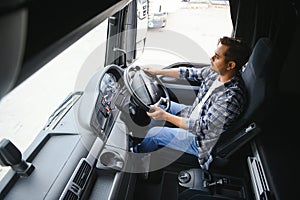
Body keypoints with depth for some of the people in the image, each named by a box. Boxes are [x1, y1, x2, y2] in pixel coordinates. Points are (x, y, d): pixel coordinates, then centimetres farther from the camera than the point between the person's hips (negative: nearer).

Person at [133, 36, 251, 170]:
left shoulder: (231, 97, -37)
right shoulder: (215, 72, -12)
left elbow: (202, 128, -32)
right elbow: (188, 72, 1)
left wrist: (165, 116, -32)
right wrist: (157, 72, 5)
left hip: (201, 139, -8)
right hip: (194, 116, 8)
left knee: (154, 133, -4)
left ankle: (137, 154, 31)